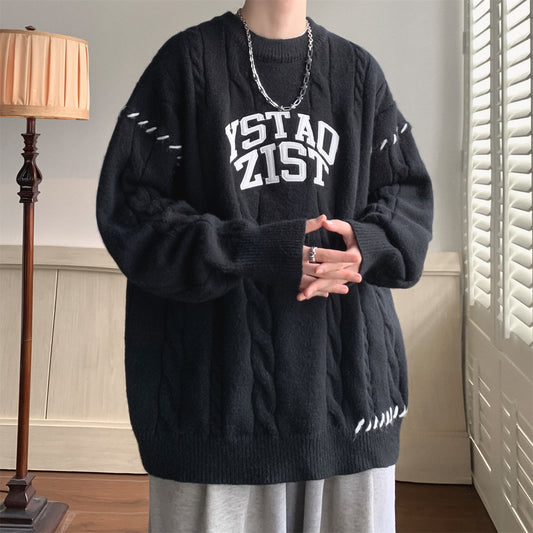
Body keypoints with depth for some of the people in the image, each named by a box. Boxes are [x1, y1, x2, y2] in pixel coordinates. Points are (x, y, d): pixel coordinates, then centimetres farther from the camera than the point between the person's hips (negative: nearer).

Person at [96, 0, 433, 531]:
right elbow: (127, 203, -4)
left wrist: (366, 243, -10)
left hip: (345, 363, 3)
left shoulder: (359, 72, 12)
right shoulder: (189, 59, 3)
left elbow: (409, 193, 14)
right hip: (215, 364, -3)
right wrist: (254, 251, -17)